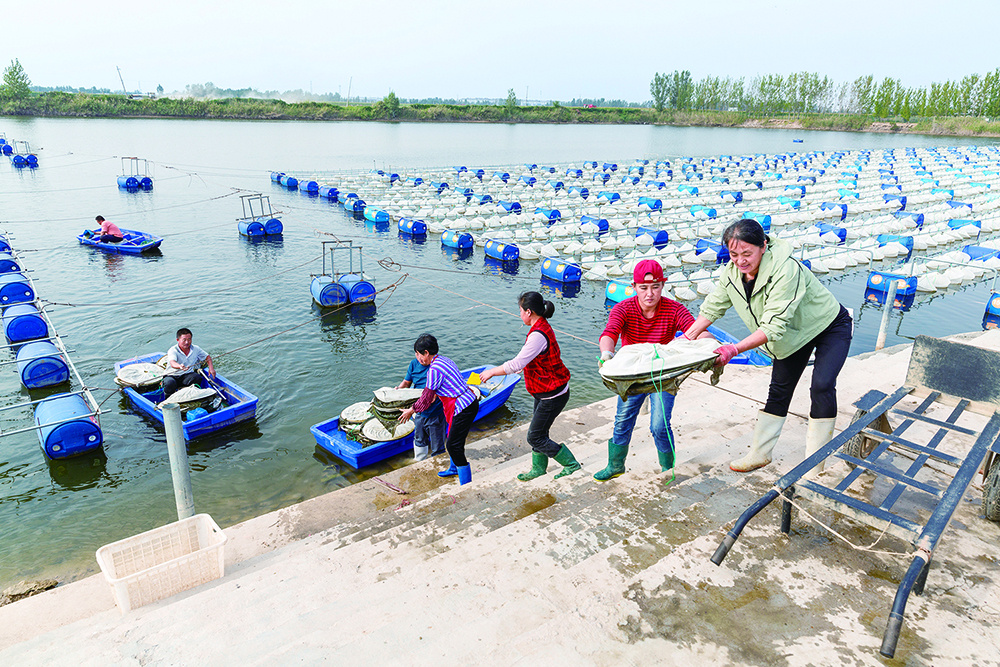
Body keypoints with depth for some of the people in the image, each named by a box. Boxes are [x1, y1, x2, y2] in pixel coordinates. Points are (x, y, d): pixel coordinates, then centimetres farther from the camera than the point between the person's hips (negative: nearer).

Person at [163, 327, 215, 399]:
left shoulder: (195, 349, 0)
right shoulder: (173, 350, -15)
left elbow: (207, 357, 15)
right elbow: (172, 363, -36)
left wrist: (211, 368, -4)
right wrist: (180, 366, -61)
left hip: (187, 375, 2)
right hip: (172, 376, -2)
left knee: (197, 377, -30)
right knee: (170, 383, -36)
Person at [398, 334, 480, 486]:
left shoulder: (434, 370, -19)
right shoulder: (443, 359, 10)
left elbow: (427, 398, -10)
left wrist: (411, 410, 4)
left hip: (463, 409, -10)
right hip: (469, 402, 10)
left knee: (453, 445, -4)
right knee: (453, 440, 25)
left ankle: (466, 484, 2)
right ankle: (454, 468, 46)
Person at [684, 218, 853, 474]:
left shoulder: (785, 270, -39)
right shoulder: (732, 272, -18)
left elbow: (774, 326, -43)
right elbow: (712, 308, -3)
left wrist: (736, 349, -51)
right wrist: (686, 338, -10)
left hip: (830, 327, -6)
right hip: (794, 333, 6)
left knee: (822, 386, -20)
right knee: (779, 390, 10)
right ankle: (759, 454, 21)